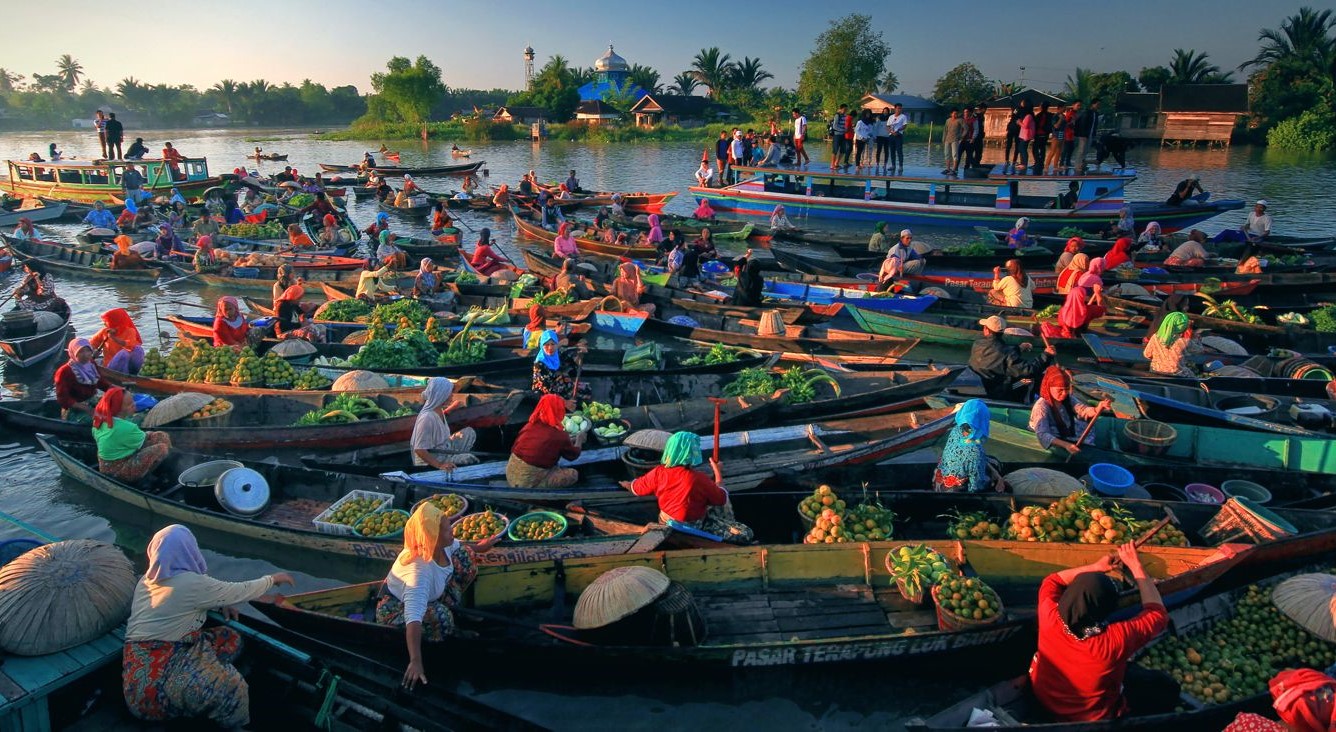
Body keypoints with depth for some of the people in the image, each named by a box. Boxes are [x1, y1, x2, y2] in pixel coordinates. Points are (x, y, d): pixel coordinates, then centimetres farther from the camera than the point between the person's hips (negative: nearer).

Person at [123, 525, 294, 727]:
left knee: (231, 638, 8)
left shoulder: (147, 580, 10)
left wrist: (220, 604, 17)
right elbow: (240, 591, -3)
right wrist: (272, 579, 13)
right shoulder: (191, 583, -16)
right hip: (153, 682, -9)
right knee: (232, 687, -21)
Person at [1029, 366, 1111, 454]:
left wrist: (1099, 408, -43)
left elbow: (1083, 410, -21)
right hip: (1054, 447, -7)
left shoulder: (1068, 400, -2)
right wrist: (1066, 445, -47)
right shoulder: (1041, 407, -21)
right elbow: (1043, 435, -32)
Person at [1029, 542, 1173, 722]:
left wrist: (1095, 567, -8)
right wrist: (1136, 567, -16)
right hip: (1094, 719, -4)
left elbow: (1052, 582, -5)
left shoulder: (1049, 619, -30)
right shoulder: (1115, 639, -40)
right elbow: (1158, 614, -20)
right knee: (1167, 688, 16)